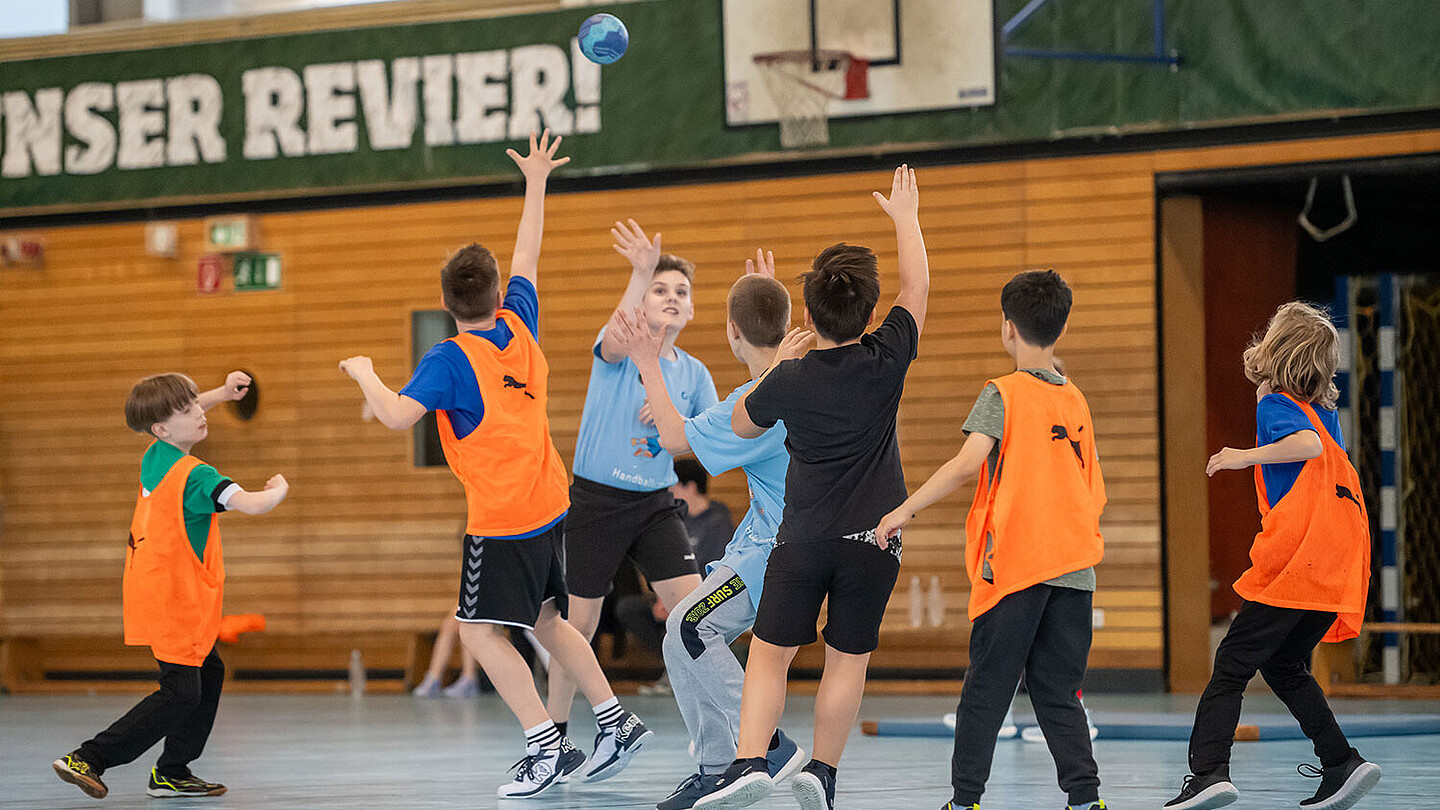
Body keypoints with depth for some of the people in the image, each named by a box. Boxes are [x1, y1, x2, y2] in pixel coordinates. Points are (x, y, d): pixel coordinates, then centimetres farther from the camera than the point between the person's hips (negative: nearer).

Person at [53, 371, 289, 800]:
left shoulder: (155, 457, 5)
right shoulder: (196, 476, -21)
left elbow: (184, 412, 28)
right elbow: (253, 504, -31)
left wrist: (222, 393, 18)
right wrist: (279, 488, -10)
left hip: (153, 589, 9)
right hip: (174, 599, -9)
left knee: (209, 672, 18)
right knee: (181, 693, -6)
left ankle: (172, 772, 20)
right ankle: (87, 759, -8)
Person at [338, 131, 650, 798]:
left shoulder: (450, 359, -16)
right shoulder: (519, 327, 4)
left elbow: (398, 416, -26)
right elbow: (526, 257, 18)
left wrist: (365, 373, -7)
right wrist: (536, 182, 29)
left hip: (502, 519, -8)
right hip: (548, 502, 8)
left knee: (480, 633, -4)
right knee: (546, 621, 20)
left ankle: (545, 745, -12)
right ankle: (616, 721, 20)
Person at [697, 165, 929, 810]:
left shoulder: (789, 381, -8)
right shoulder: (886, 361, -8)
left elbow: (742, 423, 12)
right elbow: (916, 287, 8)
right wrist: (904, 215, 21)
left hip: (803, 538, -1)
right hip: (873, 538, 1)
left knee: (770, 653, 3)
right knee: (848, 659, 9)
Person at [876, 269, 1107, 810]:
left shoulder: (1003, 395, -5)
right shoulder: (1076, 401, 13)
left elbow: (968, 462, -20)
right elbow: (1093, 497, 16)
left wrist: (905, 511, -16)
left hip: (1015, 564, -5)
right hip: (1074, 566, 5)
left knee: (986, 689, 2)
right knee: (1058, 694, 9)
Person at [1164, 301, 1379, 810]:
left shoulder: (1275, 405, -4)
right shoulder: (1324, 411, 18)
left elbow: (1309, 444, -24)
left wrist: (1248, 456, -21)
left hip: (1297, 559, -8)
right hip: (1340, 565, 8)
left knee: (1231, 666, -5)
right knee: (1284, 665, 19)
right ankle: (1341, 764, 9)